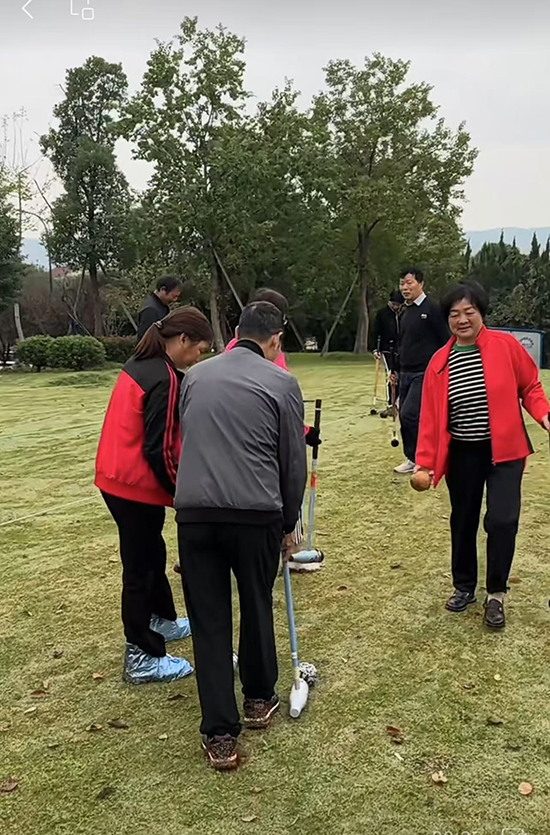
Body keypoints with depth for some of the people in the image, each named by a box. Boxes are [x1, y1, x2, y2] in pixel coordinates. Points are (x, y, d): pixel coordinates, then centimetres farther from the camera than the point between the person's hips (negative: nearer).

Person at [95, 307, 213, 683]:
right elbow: (159, 450, -23)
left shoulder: (139, 365, 8)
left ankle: (161, 620, 44)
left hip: (117, 478, 9)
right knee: (141, 567, 2)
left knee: (151, 554, 24)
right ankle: (142, 658, 15)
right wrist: (182, 493, -11)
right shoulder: (164, 380, -21)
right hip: (137, 486, -9)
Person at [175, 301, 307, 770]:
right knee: (257, 608, 18)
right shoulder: (281, 383, 1)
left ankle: (220, 734, 13)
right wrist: (289, 524, 16)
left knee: (208, 620, 9)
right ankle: (259, 699, 38)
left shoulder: (196, 376, 14)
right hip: (256, 513, -2)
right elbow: (294, 463, 3)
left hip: (194, 512, 3)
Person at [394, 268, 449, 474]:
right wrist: (396, 370, 19)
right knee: (404, 416, 8)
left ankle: (417, 457, 1)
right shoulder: (405, 313, 14)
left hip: (424, 374, -8)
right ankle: (412, 458, 20)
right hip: (406, 373, 8)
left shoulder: (432, 309, -9)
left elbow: (446, 341, -10)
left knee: (409, 414, -15)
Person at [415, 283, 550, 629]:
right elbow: (430, 416, -1)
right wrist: (425, 461, -4)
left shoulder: (505, 345, -6)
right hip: (462, 455, 3)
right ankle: (464, 587, 32)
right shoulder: (440, 362, 1)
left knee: (502, 520, -10)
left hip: (504, 450, -2)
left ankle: (496, 593, 10)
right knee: (463, 521, 13)